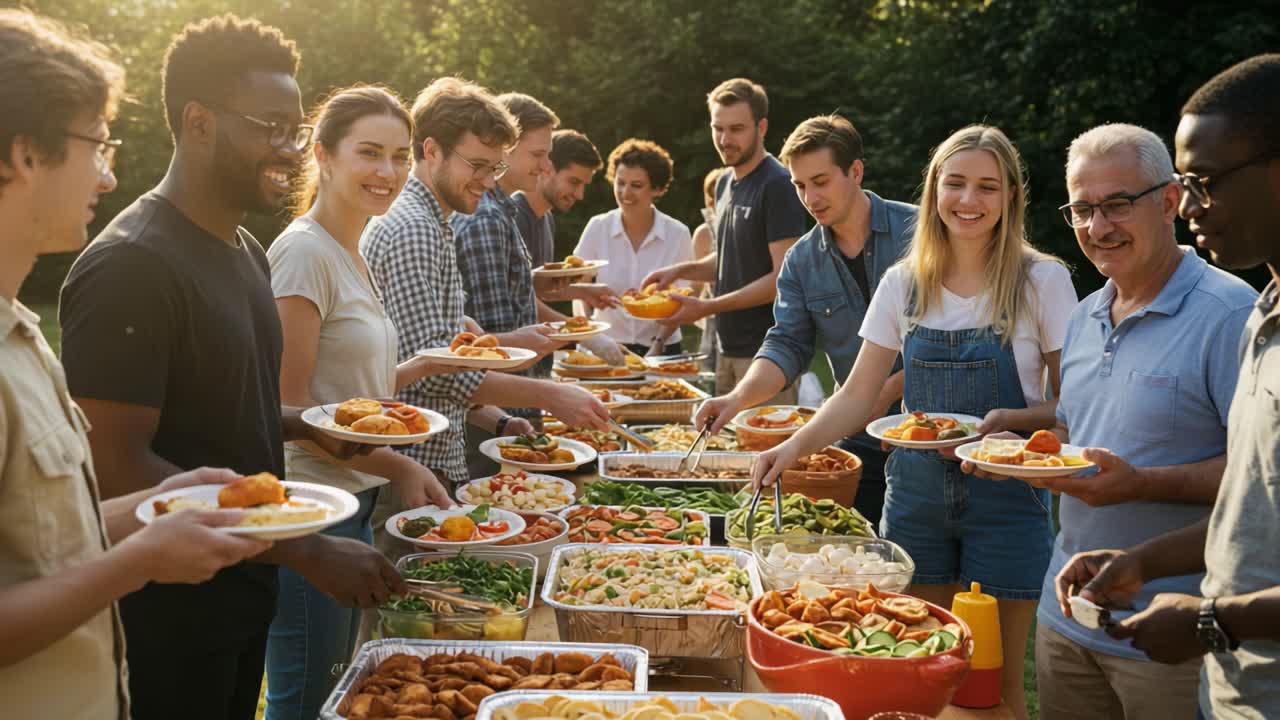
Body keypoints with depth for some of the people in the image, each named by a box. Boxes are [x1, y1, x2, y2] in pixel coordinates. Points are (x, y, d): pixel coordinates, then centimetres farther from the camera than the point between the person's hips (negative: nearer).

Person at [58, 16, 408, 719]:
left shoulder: (246, 250, 8)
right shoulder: (130, 265, -20)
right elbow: (118, 469, -24)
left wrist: (307, 424, 2)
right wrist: (306, 550, -25)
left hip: (246, 589, 8)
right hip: (168, 615, -8)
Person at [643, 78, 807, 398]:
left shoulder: (778, 185, -13)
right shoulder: (726, 183, 14)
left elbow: (784, 278, -18)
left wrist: (707, 307, -18)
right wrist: (682, 270, 5)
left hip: (767, 351, -8)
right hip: (729, 348, 8)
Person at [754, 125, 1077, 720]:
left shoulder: (1042, 281, -7)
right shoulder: (904, 283, 2)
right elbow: (858, 395, 2)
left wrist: (1008, 419, -23)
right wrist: (795, 447, -13)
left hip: (1004, 496, -3)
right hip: (917, 488, 3)